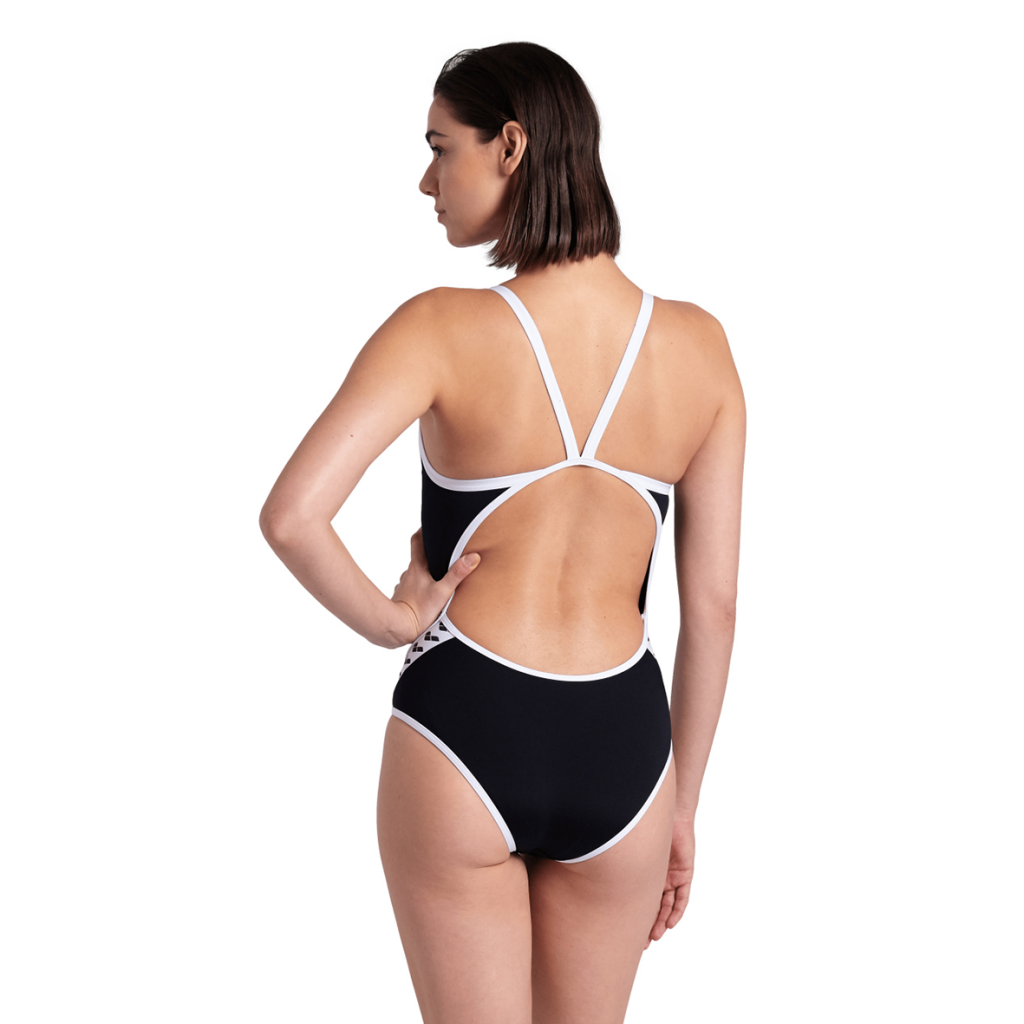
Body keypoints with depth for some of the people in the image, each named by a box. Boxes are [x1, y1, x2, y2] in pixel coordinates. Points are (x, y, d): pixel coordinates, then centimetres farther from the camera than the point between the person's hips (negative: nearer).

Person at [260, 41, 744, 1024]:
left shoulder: (443, 330, -14)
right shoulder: (697, 345, -3)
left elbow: (290, 517, -25)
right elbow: (713, 604, 1)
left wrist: (389, 622, -6)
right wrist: (682, 805, 11)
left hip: (462, 732, -3)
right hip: (619, 749, 3)